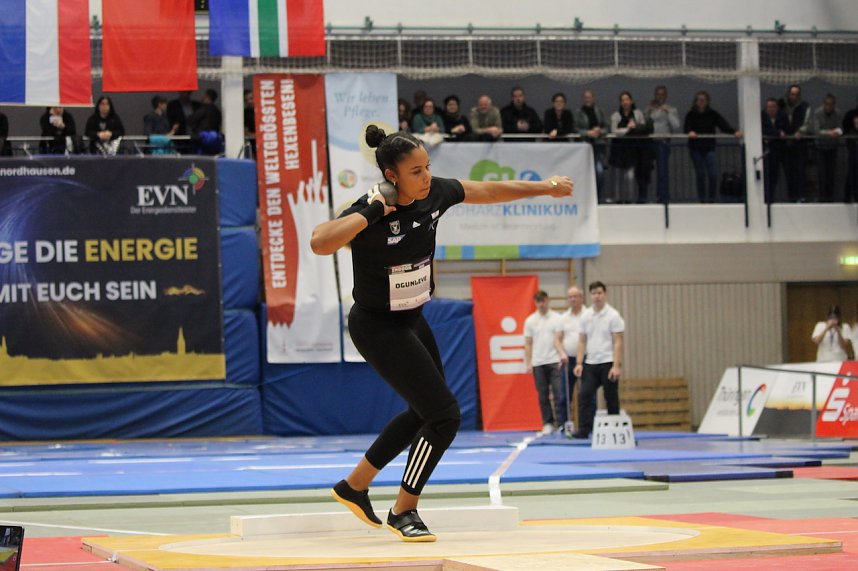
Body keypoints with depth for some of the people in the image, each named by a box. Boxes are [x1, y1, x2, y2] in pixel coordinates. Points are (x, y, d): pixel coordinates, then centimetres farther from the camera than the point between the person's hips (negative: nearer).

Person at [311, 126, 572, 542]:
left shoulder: (435, 193, -8)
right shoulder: (372, 213, -28)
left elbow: (489, 191, 10)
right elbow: (320, 243, -45)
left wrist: (544, 187, 18)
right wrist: (370, 212, -41)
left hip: (411, 321, 9)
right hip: (377, 327, -9)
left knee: (425, 412, 22)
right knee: (444, 414, -11)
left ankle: (354, 486, 36)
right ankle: (403, 512, 6)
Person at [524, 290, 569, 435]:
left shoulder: (557, 318, 0)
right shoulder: (530, 320, 7)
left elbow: (558, 340, -6)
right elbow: (528, 343, 9)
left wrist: (562, 354, -24)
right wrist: (529, 363, 2)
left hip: (555, 361, -2)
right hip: (538, 363, 2)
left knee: (559, 394, -7)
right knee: (543, 396, 5)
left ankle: (561, 423, -4)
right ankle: (547, 424, 12)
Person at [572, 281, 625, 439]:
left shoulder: (613, 315, -6)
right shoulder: (586, 316, 8)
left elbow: (618, 342, -10)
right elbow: (582, 341, 10)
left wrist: (616, 366, -17)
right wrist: (579, 363, 1)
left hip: (608, 363, -4)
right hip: (590, 363, 4)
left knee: (611, 398, 2)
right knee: (584, 395, -6)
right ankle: (584, 430, -7)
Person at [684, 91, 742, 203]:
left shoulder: (712, 114, 5)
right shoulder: (691, 114, 2)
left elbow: (723, 124, -5)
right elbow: (687, 127, -12)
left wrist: (734, 131, -22)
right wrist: (690, 132, -35)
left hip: (709, 147, 1)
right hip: (695, 148, 0)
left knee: (713, 174, -10)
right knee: (700, 174, 2)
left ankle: (712, 198, 1)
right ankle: (703, 199, 10)